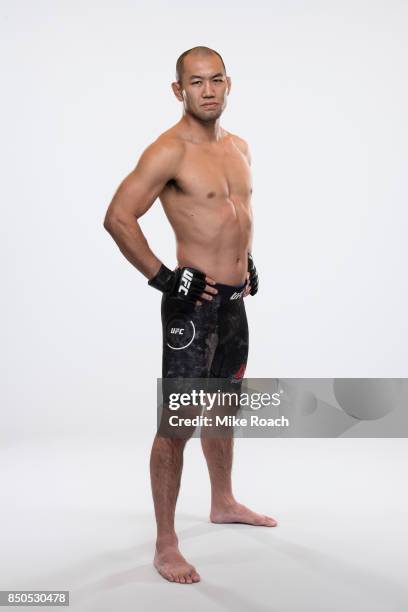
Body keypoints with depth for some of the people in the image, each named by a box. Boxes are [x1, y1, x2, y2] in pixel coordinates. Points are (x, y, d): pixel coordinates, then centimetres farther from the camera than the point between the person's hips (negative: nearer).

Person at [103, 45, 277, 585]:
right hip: (193, 300, -8)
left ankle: (223, 503, 40)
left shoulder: (239, 147, 12)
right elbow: (118, 218, -19)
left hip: (235, 299, 8)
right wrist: (162, 278, -18)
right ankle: (166, 547, 3)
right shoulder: (169, 151, -14)